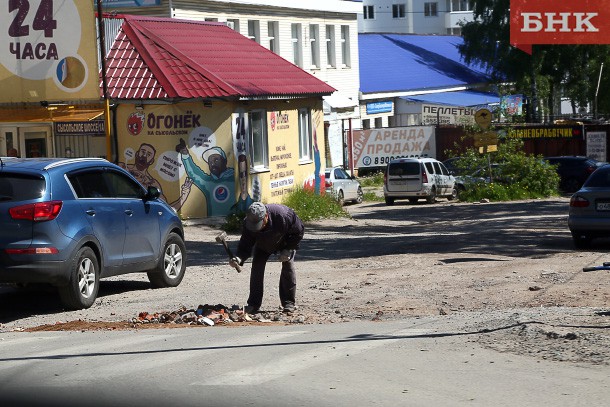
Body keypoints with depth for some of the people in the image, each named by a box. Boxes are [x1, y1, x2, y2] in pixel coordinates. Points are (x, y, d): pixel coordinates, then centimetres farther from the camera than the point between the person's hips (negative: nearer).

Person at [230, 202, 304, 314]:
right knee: (257, 266, -10)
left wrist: (288, 250, -30)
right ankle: (253, 304, -3)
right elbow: (245, 245, -28)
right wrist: (239, 258, -50)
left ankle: (289, 303, -7)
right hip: (263, 245, 3)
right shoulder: (248, 223, -34)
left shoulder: (282, 215, -44)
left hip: (286, 241, -3)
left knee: (288, 265, -16)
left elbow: (299, 230, -26)